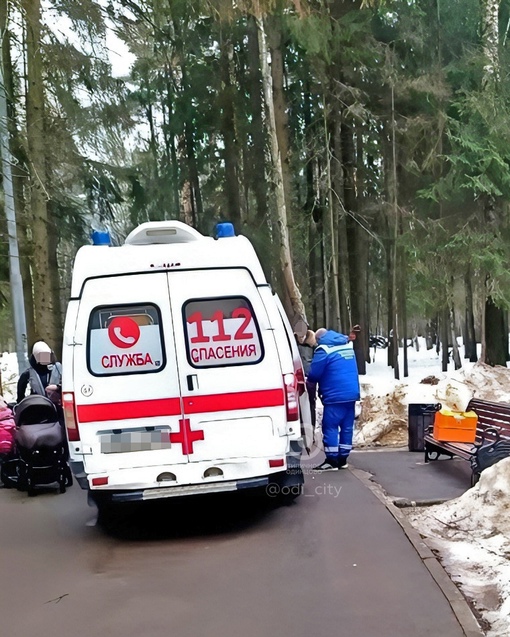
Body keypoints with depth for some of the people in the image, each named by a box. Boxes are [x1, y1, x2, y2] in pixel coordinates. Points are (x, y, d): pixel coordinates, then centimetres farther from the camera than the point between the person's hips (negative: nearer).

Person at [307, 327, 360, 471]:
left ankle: (331, 461, -4)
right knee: (347, 426, 10)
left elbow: (314, 374, -9)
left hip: (335, 395, -8)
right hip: (352, 393, 8)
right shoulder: (347, 345, 15)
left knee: (330, 427, -3)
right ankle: (342, 459, 15)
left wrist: (309, 381, 11)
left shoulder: (323, 350, -9)